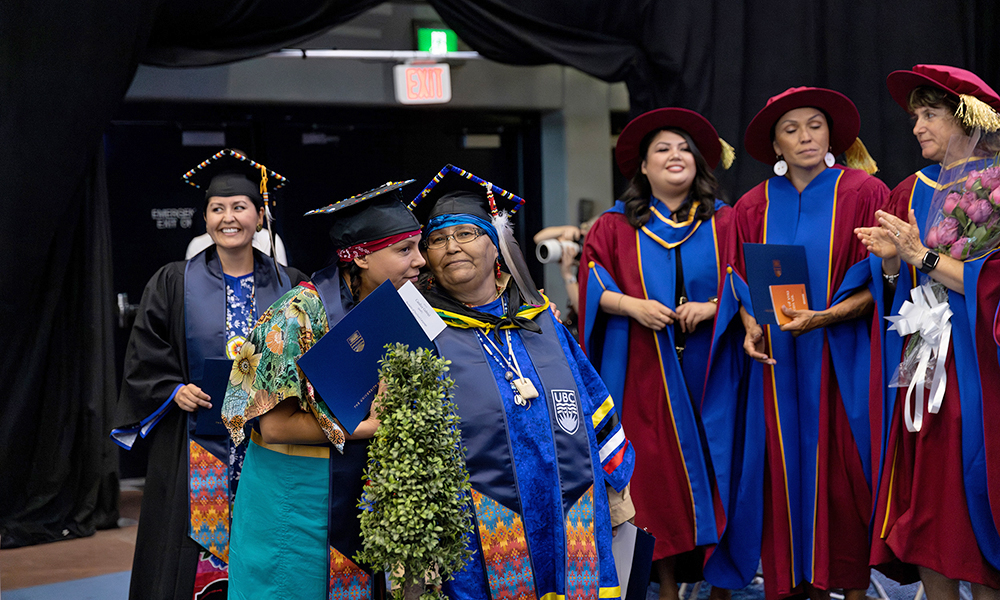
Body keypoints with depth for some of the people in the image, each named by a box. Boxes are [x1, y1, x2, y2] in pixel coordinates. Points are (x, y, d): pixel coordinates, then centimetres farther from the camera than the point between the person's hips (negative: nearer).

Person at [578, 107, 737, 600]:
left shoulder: (725, 223, 8)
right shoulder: (616, 227, 7)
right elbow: (592, 286, 4)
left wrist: (711, 307, -13)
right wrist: (631, 305, -12)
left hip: (709, 370, 1)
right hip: (645, 372, 0)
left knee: (716, 466, 0)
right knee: (656, 470, -1)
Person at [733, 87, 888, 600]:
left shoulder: (864, 194, 0)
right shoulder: (753, 207, 11)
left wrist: (823, 316, -19)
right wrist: (751, 326, -8)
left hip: (844, 359, -3)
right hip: (780, 361, 3)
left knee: (843, 471, -4)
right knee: (789, 468, 1)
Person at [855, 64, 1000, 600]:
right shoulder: (911, 194, 14)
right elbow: (894, 292, 12)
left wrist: (923, 257, -13)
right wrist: (890, 261, -8)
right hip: (917, 370, 5)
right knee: (926, 515, 3)